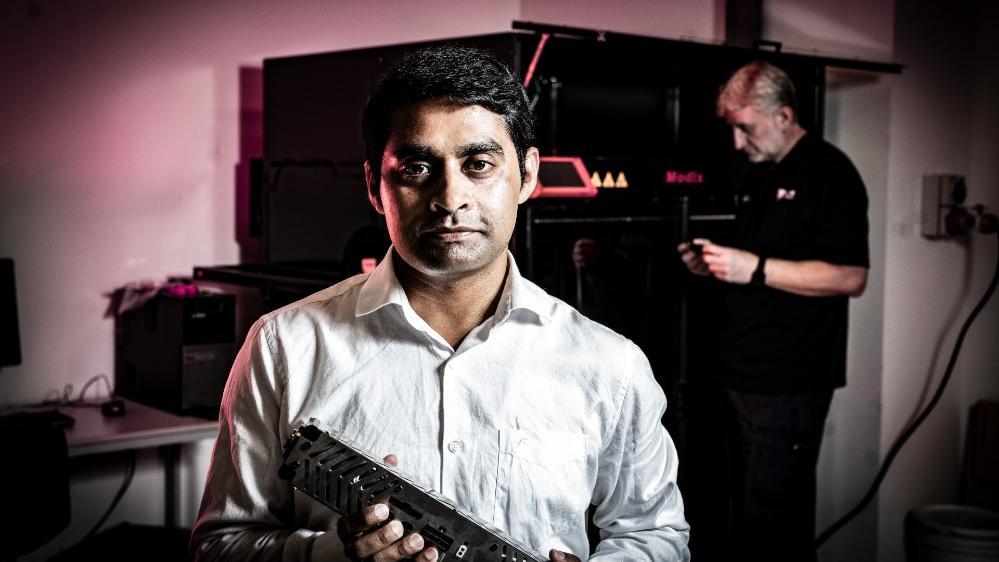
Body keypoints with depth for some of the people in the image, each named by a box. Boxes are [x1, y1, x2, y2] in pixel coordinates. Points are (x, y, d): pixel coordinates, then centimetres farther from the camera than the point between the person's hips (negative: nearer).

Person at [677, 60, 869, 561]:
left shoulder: (828, 172, -11)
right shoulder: (758, 175, 16)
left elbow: (850, 276, -19)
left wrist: (754, 268, -21)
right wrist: (712, 263, 6)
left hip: (789, 382, -9)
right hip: (742, 372, 9)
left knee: (774, 520, -3)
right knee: (746, 511, 16)